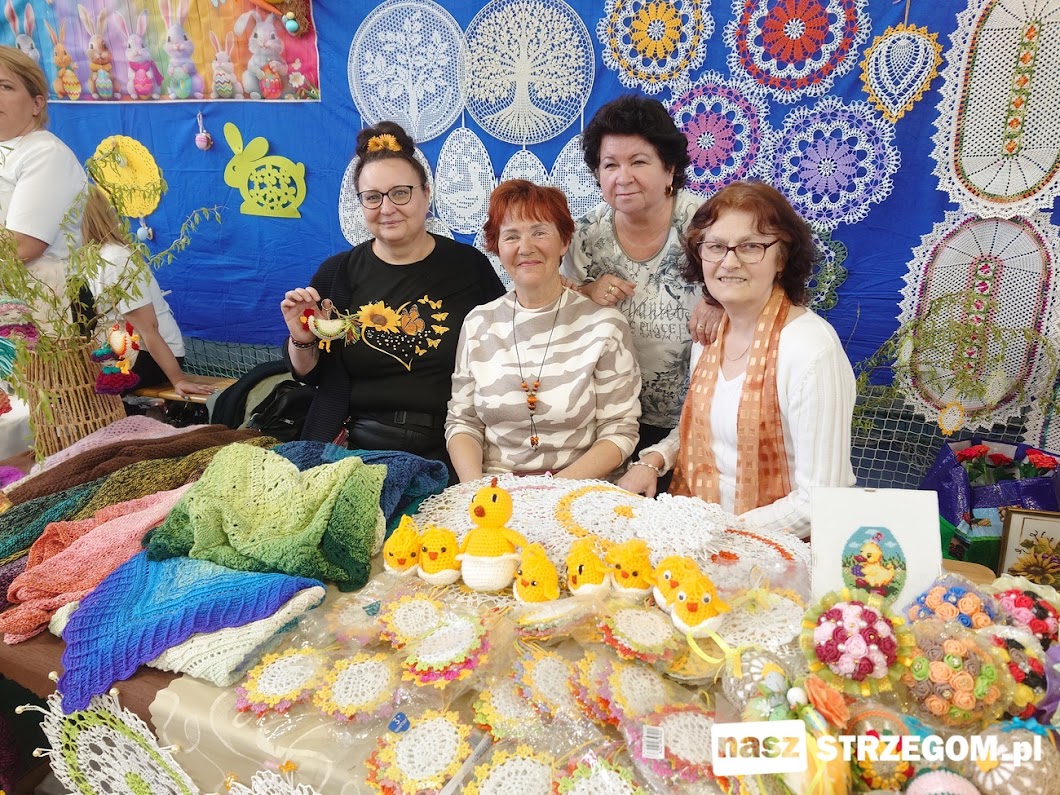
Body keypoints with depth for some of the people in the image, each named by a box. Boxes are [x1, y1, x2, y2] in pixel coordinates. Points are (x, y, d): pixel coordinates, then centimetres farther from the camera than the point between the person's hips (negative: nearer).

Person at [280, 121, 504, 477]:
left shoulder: (469, 265, 2)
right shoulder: (337, 273, 6)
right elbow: (309, 375, 12)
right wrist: (301, 340, -7)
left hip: (446, 453, -1)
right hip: (357, 448, 1)